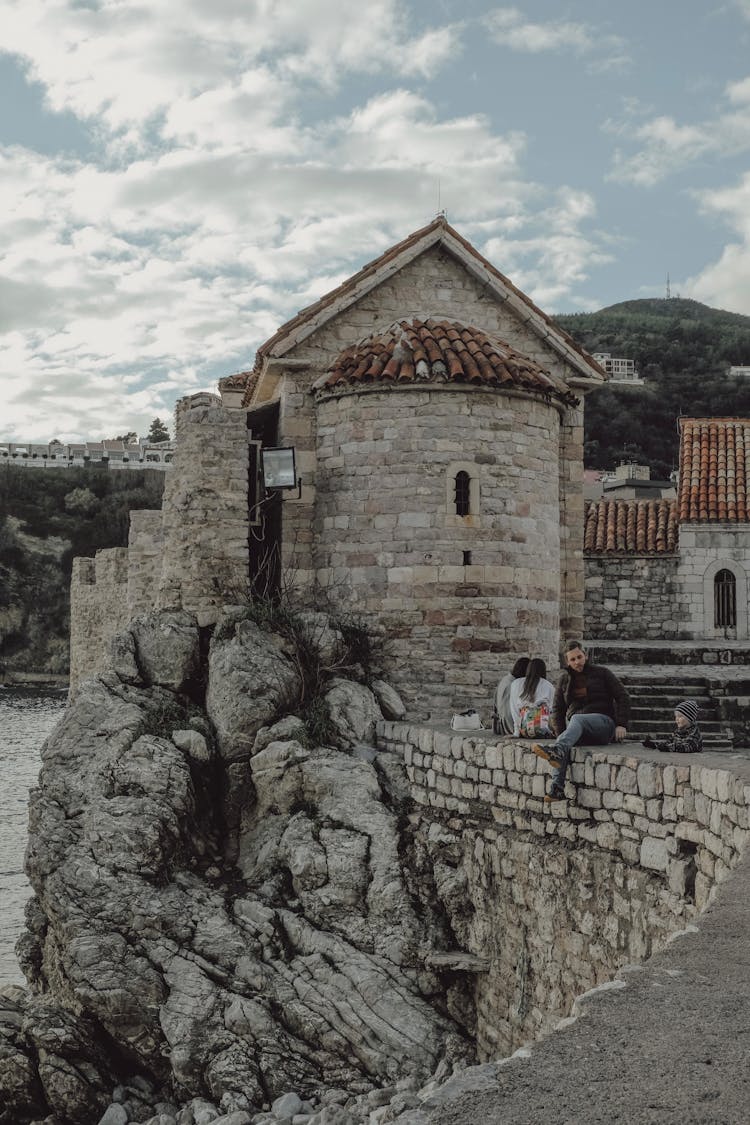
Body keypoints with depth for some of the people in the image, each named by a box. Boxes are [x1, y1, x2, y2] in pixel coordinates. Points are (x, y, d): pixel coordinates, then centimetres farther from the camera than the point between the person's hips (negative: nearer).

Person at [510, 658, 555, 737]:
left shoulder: (515, 684, 14)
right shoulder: (549, 686, 7)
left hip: (523, 731, 3)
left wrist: (517, 731, 14)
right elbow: (551, 711, 7)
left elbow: (514, 710, 12)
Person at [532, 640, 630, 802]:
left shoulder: (601, 673, 6)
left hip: (603, 723, -3)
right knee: (561, 741, -33)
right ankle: (557, 789, -46)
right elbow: (557, 709, 19)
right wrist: (561, 733, 3)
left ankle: (557, 751, -63)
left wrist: (621, 725, -8)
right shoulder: (565, 679, 16)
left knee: (577, 719, -37)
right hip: (578, 729, 3)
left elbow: (622, 697, 3)